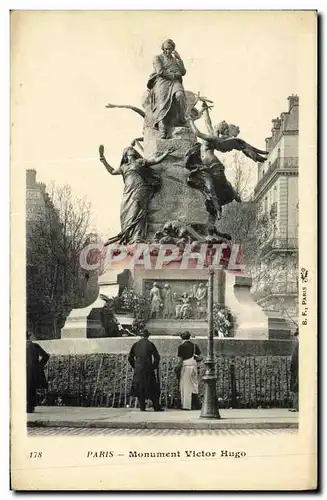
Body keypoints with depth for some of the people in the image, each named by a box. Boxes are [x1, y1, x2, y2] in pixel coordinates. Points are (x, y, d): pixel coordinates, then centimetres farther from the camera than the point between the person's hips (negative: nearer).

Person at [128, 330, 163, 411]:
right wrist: (154, 367, 6)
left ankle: (142, 407, 7)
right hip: (148, 369, -2)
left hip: (138, 370, 3)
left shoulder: (135, 345, 7)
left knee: (140, 388, 9)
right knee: (152, 388, 5)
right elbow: (157, 357, -6)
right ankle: (156, 407, 6)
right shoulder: (150, 344, -2)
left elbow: (130, 358, 9)